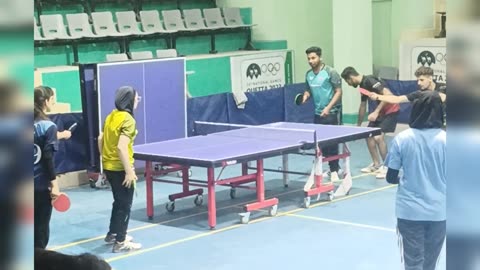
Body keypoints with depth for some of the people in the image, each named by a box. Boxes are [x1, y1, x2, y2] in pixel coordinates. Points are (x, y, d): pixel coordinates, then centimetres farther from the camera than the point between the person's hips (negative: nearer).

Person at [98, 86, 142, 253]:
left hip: (109, 166, 8)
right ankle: (120, 243, 8)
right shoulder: (128, 120, -19)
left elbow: (100, 139, 13)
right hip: (120, 168, -8)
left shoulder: (112, 116, 7)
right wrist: (129, 171, -23)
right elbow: (121, 147, -26)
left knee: (119, 202, 24)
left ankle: (112, 234, 35)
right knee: (125, 205, 3)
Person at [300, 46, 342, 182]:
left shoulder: (330, 72, -10)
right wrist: (306, 95, -4)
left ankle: (334, 171, 2)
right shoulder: (309, 74, 7)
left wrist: (328, 107, -20)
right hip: (318, 113, 6)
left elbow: (338, 92, -10)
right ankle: (334, 167, 22)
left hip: (331, 113, -6)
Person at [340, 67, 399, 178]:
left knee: (378, 137, -18)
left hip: (390, 110, -10)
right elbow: (363, 107, 22)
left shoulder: (369, 81, -20)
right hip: (380, 111, 10)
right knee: (369, 135, 9)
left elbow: (388, 94, -28)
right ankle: (376, 165, 22)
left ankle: (387, 167, -4)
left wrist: (376, 112, -27)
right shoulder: (362, 85, 10)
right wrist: (358, 125, 28)